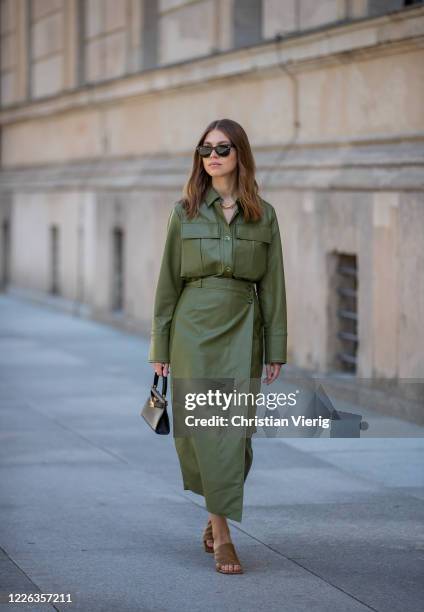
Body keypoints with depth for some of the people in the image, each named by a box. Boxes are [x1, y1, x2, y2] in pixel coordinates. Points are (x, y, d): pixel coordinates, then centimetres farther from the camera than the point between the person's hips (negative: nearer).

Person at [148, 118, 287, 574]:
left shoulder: (263, 215, 5)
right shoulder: (184, 212, 4)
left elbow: (272, 285, 5)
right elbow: (168, 281, 5)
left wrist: (276, 350, 1)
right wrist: (160, 348, 2)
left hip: (242, 331, 0)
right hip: (194, 328, 0)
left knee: (234, 430, -2)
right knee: (201, 429, -2)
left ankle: (218, 515, 16)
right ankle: (221, 535, 5)